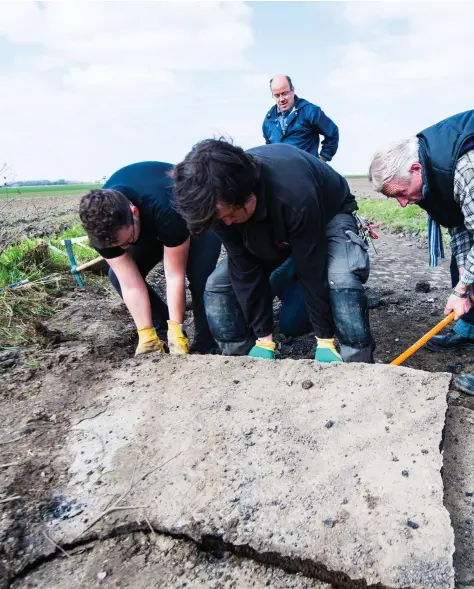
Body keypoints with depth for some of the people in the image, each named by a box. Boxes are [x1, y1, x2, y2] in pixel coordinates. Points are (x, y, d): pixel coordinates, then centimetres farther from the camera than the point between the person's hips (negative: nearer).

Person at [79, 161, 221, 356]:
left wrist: (176, 332, -35)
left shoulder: (167, 211, -45)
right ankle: (163, 336, 0)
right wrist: (147, 336, -31)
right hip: (150, 225, 5)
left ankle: (205, 347, -9)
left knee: (200, 278, -28)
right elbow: (131, 285, -28)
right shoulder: (103, 226, -30)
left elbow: (175, 276, -36)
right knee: (118, 276, -9)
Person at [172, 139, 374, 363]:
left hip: (329, 218, -4)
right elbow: (245, 270, -22)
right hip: (273, 234, 4)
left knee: (342, 279, -36)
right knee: (217, 284, -11)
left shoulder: (295, 196, -43)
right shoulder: (220, 203, -27)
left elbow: (311, 272, -34)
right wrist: (263, 338, -19)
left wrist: (325, 341, -26)